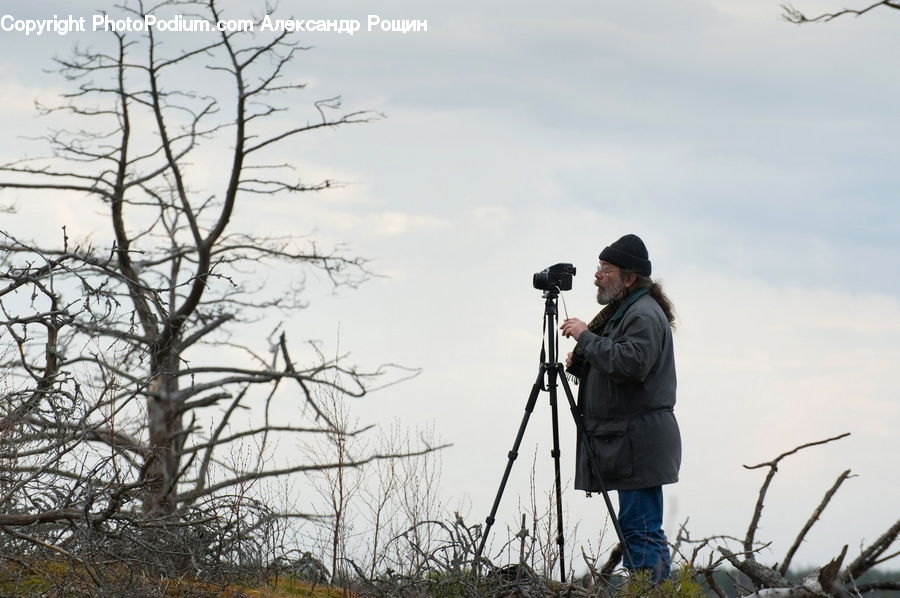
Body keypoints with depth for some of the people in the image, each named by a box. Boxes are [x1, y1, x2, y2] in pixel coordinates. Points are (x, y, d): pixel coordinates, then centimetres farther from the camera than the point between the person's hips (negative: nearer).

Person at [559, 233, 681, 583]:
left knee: (641, 529, -12)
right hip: (625, 441, 11)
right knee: (636, 528, 10)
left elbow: (631, 364, -27)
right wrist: (580, 364, 8)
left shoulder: (645, 315, -12)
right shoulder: (621, 312, 20)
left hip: (639, 443, -11)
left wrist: (586, 338, -18)